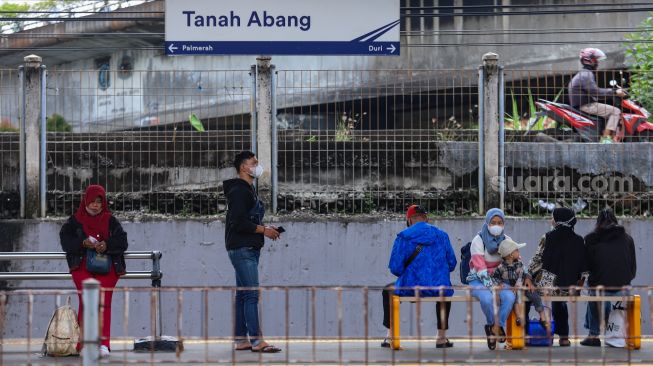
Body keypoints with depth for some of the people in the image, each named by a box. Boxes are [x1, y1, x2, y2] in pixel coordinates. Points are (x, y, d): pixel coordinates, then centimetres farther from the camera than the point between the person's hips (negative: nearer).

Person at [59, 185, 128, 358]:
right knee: (86, 301, -13)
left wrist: (107, 245, -15)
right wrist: (83, 243, -17)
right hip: (82, 266, -1)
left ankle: (104, 344, -14)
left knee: (104, 303, -11)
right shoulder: (75, 221, 11)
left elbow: (122, 241, 4)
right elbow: (65, 240, 0)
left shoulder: (111, 221, 13)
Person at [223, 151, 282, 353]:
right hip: (241, 248, -11)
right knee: (252, 294, -13)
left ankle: (240, 340, 12)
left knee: (243, 295, 10)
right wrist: (263, 230, -14)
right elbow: (238, 222, -21)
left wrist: (265, 228, 9)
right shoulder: (238, 190, -13)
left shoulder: (249, 190, 20)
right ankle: (256, 341, -14)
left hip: (249, 249, 11)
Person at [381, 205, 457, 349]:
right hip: (439, 288, 3)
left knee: (388, 291, 30)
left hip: (410, 288, -3)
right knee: (446, 292, 40)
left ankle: (390, 337, 24)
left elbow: (395, 268, -7)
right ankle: (442, 338, 38)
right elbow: (452, 264, 11)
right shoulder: (442, 235, 7)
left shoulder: (404, 237, -4)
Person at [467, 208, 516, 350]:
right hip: (478, 280, -4)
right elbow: (480, 266, -18)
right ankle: (491, 324, -7)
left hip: (498, 279, 4)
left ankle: (499, 326, -14)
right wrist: (490, 286, -29)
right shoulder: (478, 240, -9)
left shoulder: (506, 241, 6)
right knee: (487, 298, -36)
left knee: (509, 296, -30)